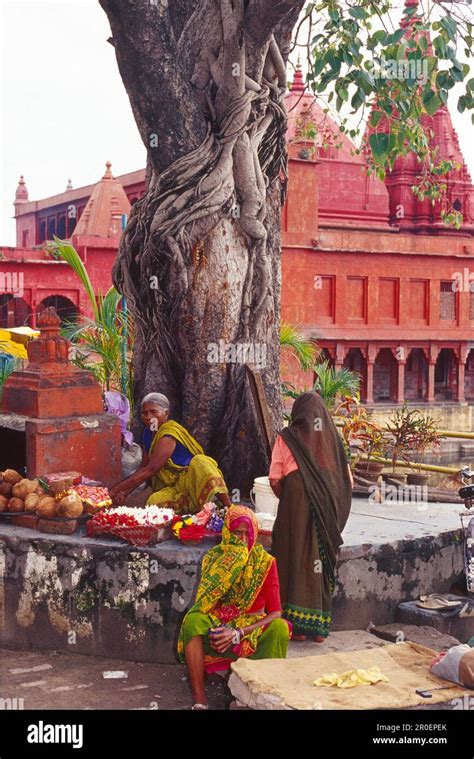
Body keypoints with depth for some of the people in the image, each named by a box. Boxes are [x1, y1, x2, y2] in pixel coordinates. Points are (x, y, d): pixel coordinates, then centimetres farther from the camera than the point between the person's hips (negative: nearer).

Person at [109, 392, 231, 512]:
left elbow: (150, 470, -27)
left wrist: (115, 490, -28)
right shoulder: (148, 433, 6)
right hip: (173, 488, 6)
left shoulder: (169, 434, -19)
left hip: (193, 482, -6)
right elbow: (143, 467, 4)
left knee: (200, 462, -37)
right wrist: (124, 493, -11)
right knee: (154, 502, -28)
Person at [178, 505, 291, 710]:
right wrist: (216, 631, -25)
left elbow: (275, 613, -11)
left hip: (253, 631, 0)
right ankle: (199, 701, -31)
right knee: (193, 620, -31)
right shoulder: (214, 558, 0)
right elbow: (203, 604, -5)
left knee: (280, 627, -32)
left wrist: (239, 633, -21)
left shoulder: (265, 562, -3)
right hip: (217, 628, 1)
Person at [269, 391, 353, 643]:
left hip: (296, 505, -3)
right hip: (327, 508, 3)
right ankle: (319, 626, 13)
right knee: (321, 561, 9)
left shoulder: (287, 437, 0)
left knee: (297, 559, 4)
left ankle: (298, 625, 3)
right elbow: (347, 479, 8)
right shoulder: (332, 438, 8)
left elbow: (275, 479, -2)